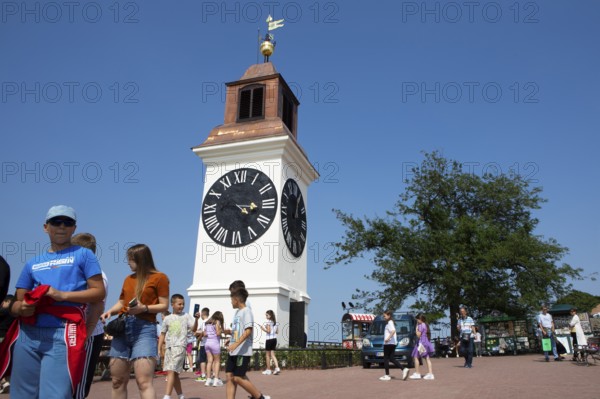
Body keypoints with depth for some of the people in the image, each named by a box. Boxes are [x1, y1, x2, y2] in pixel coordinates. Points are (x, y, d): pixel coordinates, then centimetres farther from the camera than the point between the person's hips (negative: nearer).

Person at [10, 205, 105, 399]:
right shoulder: (33, 263, 20)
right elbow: (17, 303, 18)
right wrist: (22, 308, -6)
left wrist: (63, 295, -14)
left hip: (63, 333, -5)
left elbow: (99, 292, -1)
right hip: (28, 334, 5)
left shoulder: (83, 255, 7)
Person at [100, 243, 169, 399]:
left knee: (144, 382, -14)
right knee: (118, 380, 8)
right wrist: (110, 311, 5)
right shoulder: (128, 279, 19)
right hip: (122, 328, 7)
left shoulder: (159, 277, 1)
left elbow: (164, 305, -3)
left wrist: (144, 308, -18)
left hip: (144, 329, -6)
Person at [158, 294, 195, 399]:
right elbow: (163, 334, 16)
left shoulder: (186, 316, 4)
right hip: (168, 347, 5)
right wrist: (159, 349, 9)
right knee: (174, 373, 10)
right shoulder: (167, 318, 11)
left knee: (171, 371, -16)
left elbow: (193, 328, -7)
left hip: (180, 346, -4)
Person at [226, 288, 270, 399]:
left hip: (243, 352, -9)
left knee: (238, 378, -6)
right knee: (230, 377, 4)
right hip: (234, 351, 9)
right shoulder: (237, 312, 15)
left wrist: (236, 344, -28)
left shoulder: (246, 311, -12)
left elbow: (248, 330, -22)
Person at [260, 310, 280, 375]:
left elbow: (268, 331, -18)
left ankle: (268, 370, 11)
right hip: (274, 339, 7)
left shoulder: (268, 322, -12)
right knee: (272, 354, 11)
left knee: (267, 355, 6)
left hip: (269, 339, -7)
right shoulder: (275, 322, 9)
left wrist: (263, 329, -4)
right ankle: (277, 368, -2)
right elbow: (276, 332, 11)